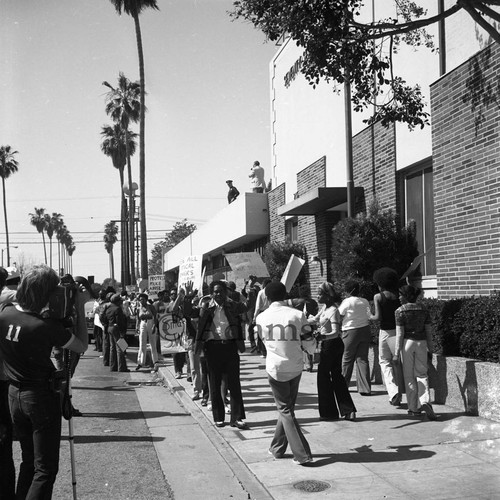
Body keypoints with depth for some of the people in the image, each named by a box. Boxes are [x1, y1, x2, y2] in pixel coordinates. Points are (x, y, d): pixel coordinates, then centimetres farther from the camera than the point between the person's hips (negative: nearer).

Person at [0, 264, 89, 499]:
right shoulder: (46, 327, -24)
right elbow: (82, 346, -10)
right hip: (41, 396, -6)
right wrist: (79, 306, -9)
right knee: (45, 469, 3)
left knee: (28, 461, 22)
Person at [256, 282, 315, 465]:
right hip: (295, 367, 2)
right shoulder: (297, 315, -7)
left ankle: (302, 454, -2)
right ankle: (277, 448, 31)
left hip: (275, 368, -1)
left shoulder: (262, 318, -4)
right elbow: (310, 345, -4)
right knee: (287, 407, 19)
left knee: (285, 410, 5)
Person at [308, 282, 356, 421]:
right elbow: (315, 319, 25)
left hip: (331, 345, -9)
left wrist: (323, 337, -45)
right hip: (327, 345, 9)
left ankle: (328, 412, 7)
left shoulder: (333, 310, -19)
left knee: (323, 376, -1)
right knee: (337, 376, 10)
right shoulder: (324, 308, 9)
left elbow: (335, 332, -28)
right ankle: (348, 410, 11)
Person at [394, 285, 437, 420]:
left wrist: (397, 352, -7)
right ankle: (425, 402, -11)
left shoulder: (400, 311, -8)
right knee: (421, 374, 11)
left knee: (409, 376, 7)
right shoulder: (423, 309, 5)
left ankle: (414, 408, 10)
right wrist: (430, 348, 16)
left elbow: (399, 333, -11)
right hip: (421, 343, 3)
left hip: (407, 342, -3)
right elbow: (428, 330, 8)